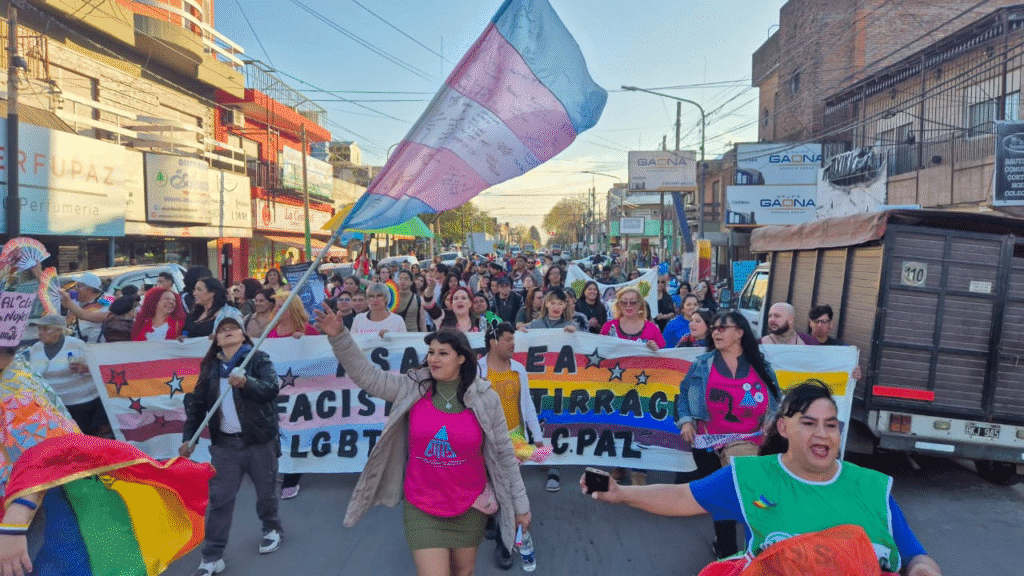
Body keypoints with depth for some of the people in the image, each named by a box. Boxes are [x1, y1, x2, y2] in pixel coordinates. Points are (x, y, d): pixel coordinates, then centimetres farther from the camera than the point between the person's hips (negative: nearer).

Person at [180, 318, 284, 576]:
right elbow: (197, 402, 8)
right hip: (224, 443, 3)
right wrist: (188, 436, 1)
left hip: (259, 439, -3)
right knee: (219, 498, 2)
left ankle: (272, 529, 37)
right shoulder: (210, 367, 7)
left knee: (266, 492, 12)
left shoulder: (259, 358, -5)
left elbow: (271, 388, -19)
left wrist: (247, 383, -37)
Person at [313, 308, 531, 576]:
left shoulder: (485, 398, -9)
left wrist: (520, 504, 0)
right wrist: (339, 336, -22)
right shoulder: (411, 389, -6)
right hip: (422, 509, 0)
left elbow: (504, 453, -3)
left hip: (470, 508, 1)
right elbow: (366, 373, -9)